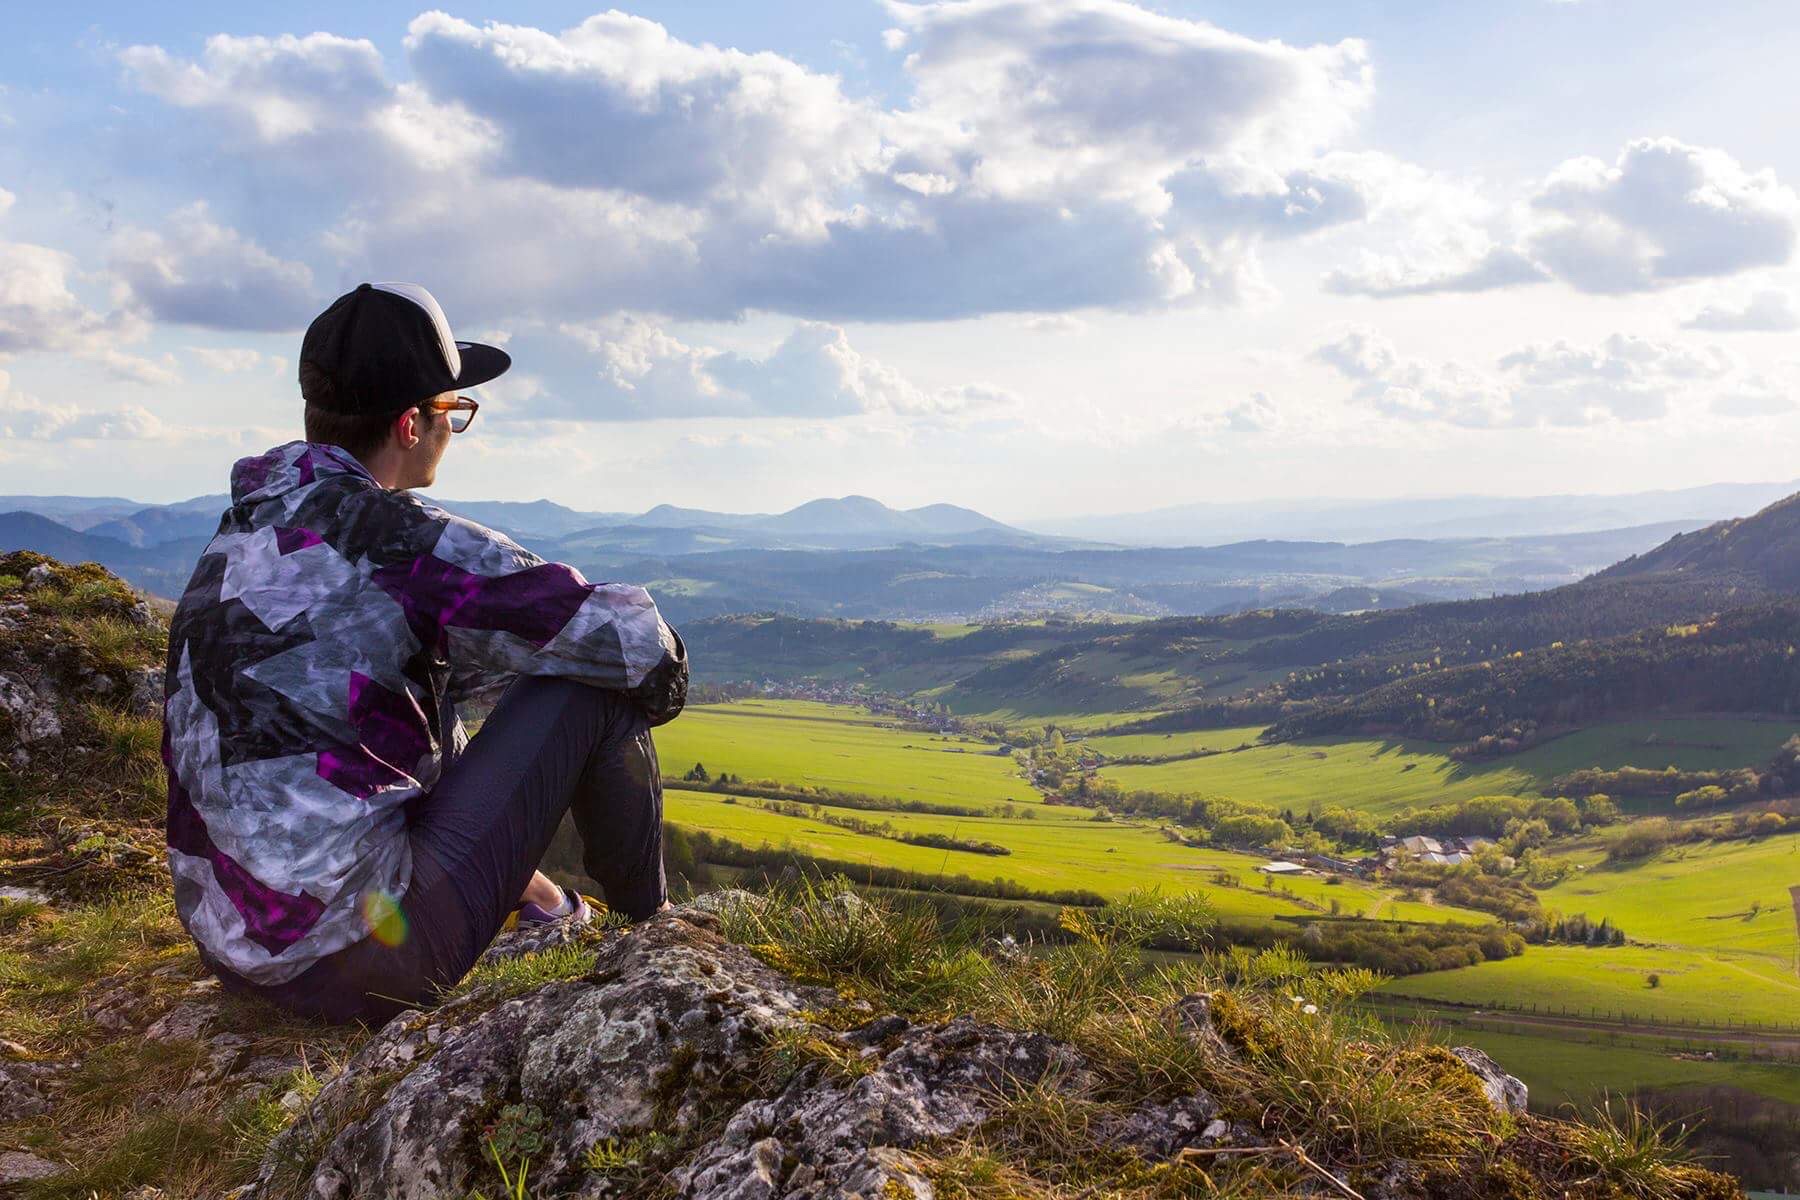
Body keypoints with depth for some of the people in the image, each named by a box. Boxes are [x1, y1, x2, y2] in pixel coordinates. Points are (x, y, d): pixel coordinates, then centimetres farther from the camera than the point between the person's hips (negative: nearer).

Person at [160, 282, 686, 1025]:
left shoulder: (245, 527, 10)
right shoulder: (392, 537, -16)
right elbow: (629, 640, -13)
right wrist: (665, 675, 9)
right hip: (362, 969, -9)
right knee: (592, 685, 0)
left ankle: (520, 891, 27)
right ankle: (647, 922, 20)